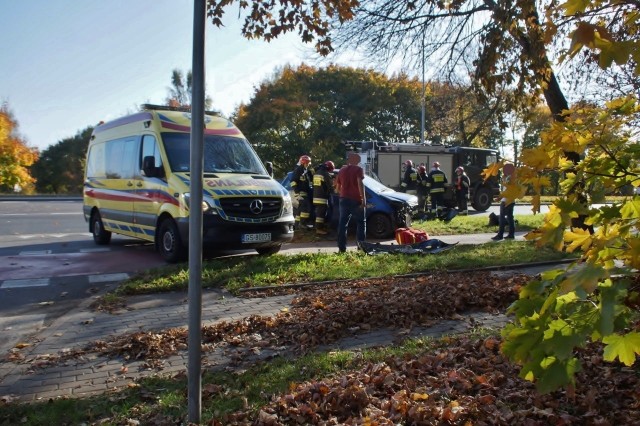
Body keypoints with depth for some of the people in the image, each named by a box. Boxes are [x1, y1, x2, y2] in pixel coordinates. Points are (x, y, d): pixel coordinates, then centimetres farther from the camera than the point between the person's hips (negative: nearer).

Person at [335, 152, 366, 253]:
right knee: (361, 222, 8)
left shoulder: (342, 170, 15)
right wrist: (363, 198, -19)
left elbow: (337, 188, 19)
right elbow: (360, 183, -16)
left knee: (342, 223, 4)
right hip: (356, 199, -4)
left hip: (344, 199, 4)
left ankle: (342, 248, -1)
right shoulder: (358, 169, -2)